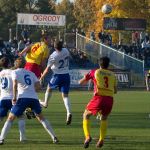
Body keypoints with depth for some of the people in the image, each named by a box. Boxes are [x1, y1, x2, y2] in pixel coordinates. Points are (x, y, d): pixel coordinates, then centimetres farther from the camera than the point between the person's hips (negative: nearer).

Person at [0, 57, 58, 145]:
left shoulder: (15, 72, 10)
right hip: (34, 97, 4)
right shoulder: (31, 73, 23)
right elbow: (38, 86, 11)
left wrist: (14, 97, -6)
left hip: (23, 98, -4)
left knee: (10, 118, 5)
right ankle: (54, 137, 15)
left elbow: (15, 84, -8)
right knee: (41, 118, 20)